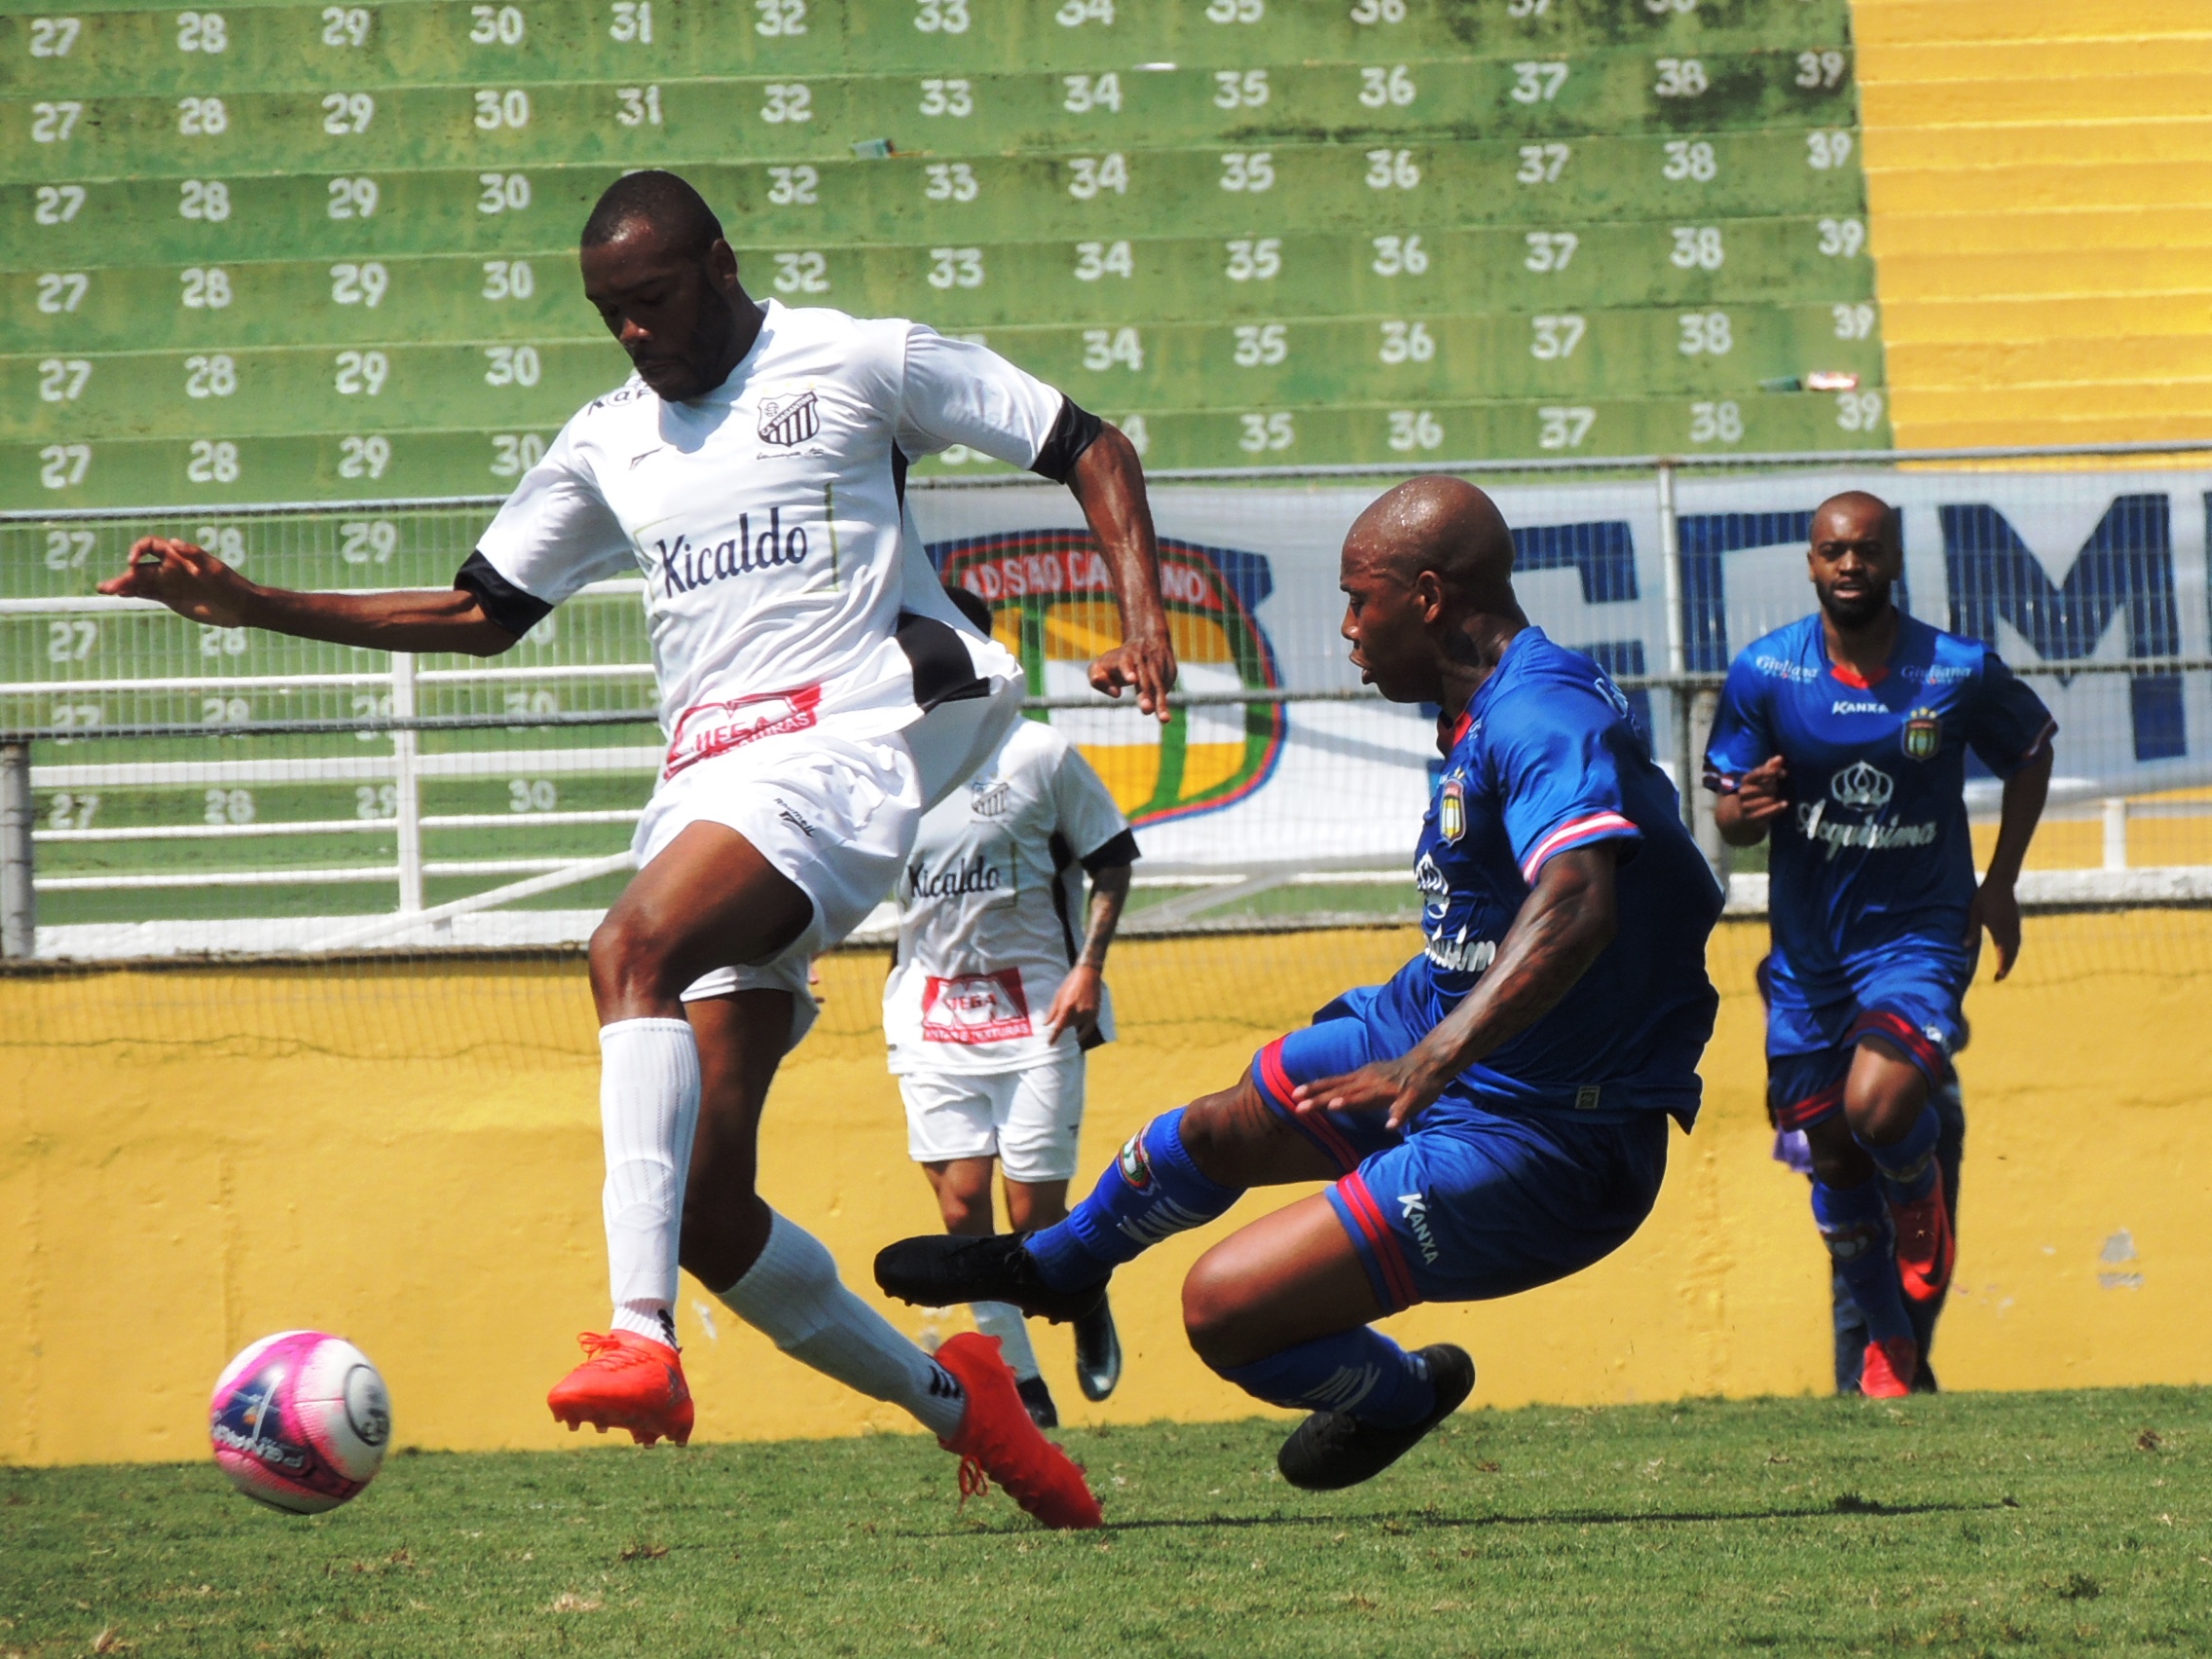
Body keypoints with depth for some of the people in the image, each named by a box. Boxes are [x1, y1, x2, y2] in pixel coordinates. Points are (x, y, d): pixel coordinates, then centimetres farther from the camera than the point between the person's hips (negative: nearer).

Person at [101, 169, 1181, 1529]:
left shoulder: (861, 364, 4)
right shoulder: (610, 445, 20)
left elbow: (1093, 454, 7)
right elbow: (479, 613, 26)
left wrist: (1144, 619, -9)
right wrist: (250, 606, 17)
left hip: (839, 743, -7)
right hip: (707, 789, 7)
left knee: (634, 948, -35)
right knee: (704, 1208, -4)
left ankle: (644, 1338, -47)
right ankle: (954, 1402, 14)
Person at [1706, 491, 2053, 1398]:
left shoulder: (1961, 673, -9)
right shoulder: (1763, 674, -7)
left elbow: (2031, 753, 10)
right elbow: (1728, 817, -2)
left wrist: (2001, 881, 4)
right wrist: (1748, 807, -27)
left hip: (1921, 932, -2)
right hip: (1808, 948, 2)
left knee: (1881, 1107, -26)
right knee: (1834, 1158, 9)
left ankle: (1921, 1197, 11)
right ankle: (1889, 1341, 31)